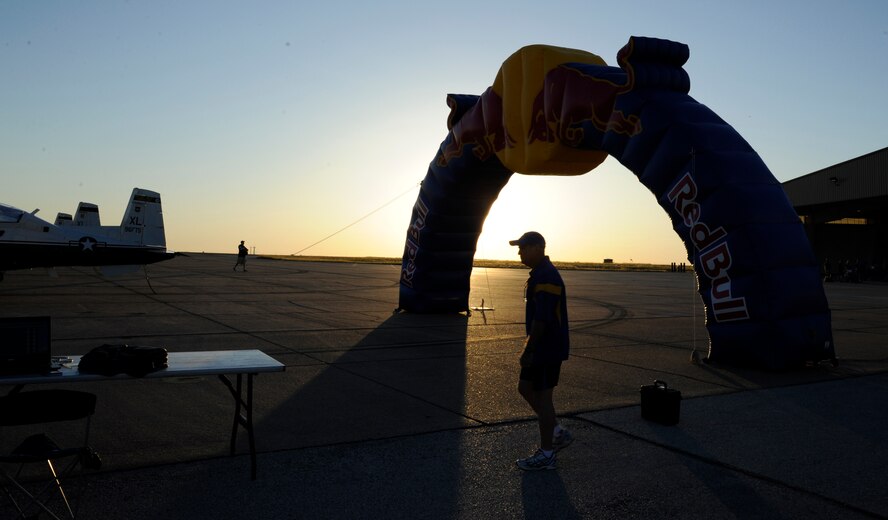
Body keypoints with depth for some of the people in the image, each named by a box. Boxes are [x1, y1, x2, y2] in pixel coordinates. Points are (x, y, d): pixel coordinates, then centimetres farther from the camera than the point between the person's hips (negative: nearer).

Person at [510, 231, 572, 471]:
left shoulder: (545, 277, -21)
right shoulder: (540, 274, 13)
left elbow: (542, 319, -25)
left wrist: (529, 350, -21)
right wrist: (530, 345, 22)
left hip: (547, 349, -10)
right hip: (542, 348, 10)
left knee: (542, 396, -1)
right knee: (525, 388, 17)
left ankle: (546, 454, 12)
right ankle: (558, 433, 26)